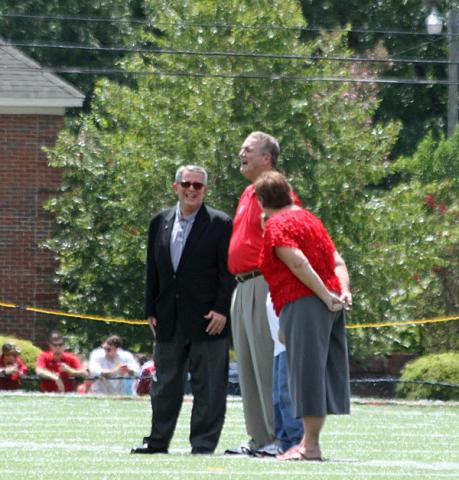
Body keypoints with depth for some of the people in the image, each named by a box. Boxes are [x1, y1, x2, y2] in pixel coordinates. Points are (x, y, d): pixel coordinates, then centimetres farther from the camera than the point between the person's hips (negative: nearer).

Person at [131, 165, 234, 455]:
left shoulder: (220, 224, -3)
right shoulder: (160, 223, 12)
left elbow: (228, 272, -6)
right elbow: (153, 270, 14)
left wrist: (222, 310, -13)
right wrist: (151, 310, 9)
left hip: (207, 319, -5)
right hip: (170, 321, 5)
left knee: (208, 385, -2)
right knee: (166, 384, 12)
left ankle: (203, 445, 2)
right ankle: (158, 441, 20)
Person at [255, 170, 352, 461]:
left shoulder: (276, 224, -5)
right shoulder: (310, 219, 22)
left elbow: (298, 263, -18)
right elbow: (337, 261, 14)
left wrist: (325, 296, -17)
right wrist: (343, 291, 2)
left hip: (303, 304, -9)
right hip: (329, 306, 9)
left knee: (307, 371, -10)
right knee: (322, 370, 10)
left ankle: (311, 446, -13)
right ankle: (311, 440, 15)